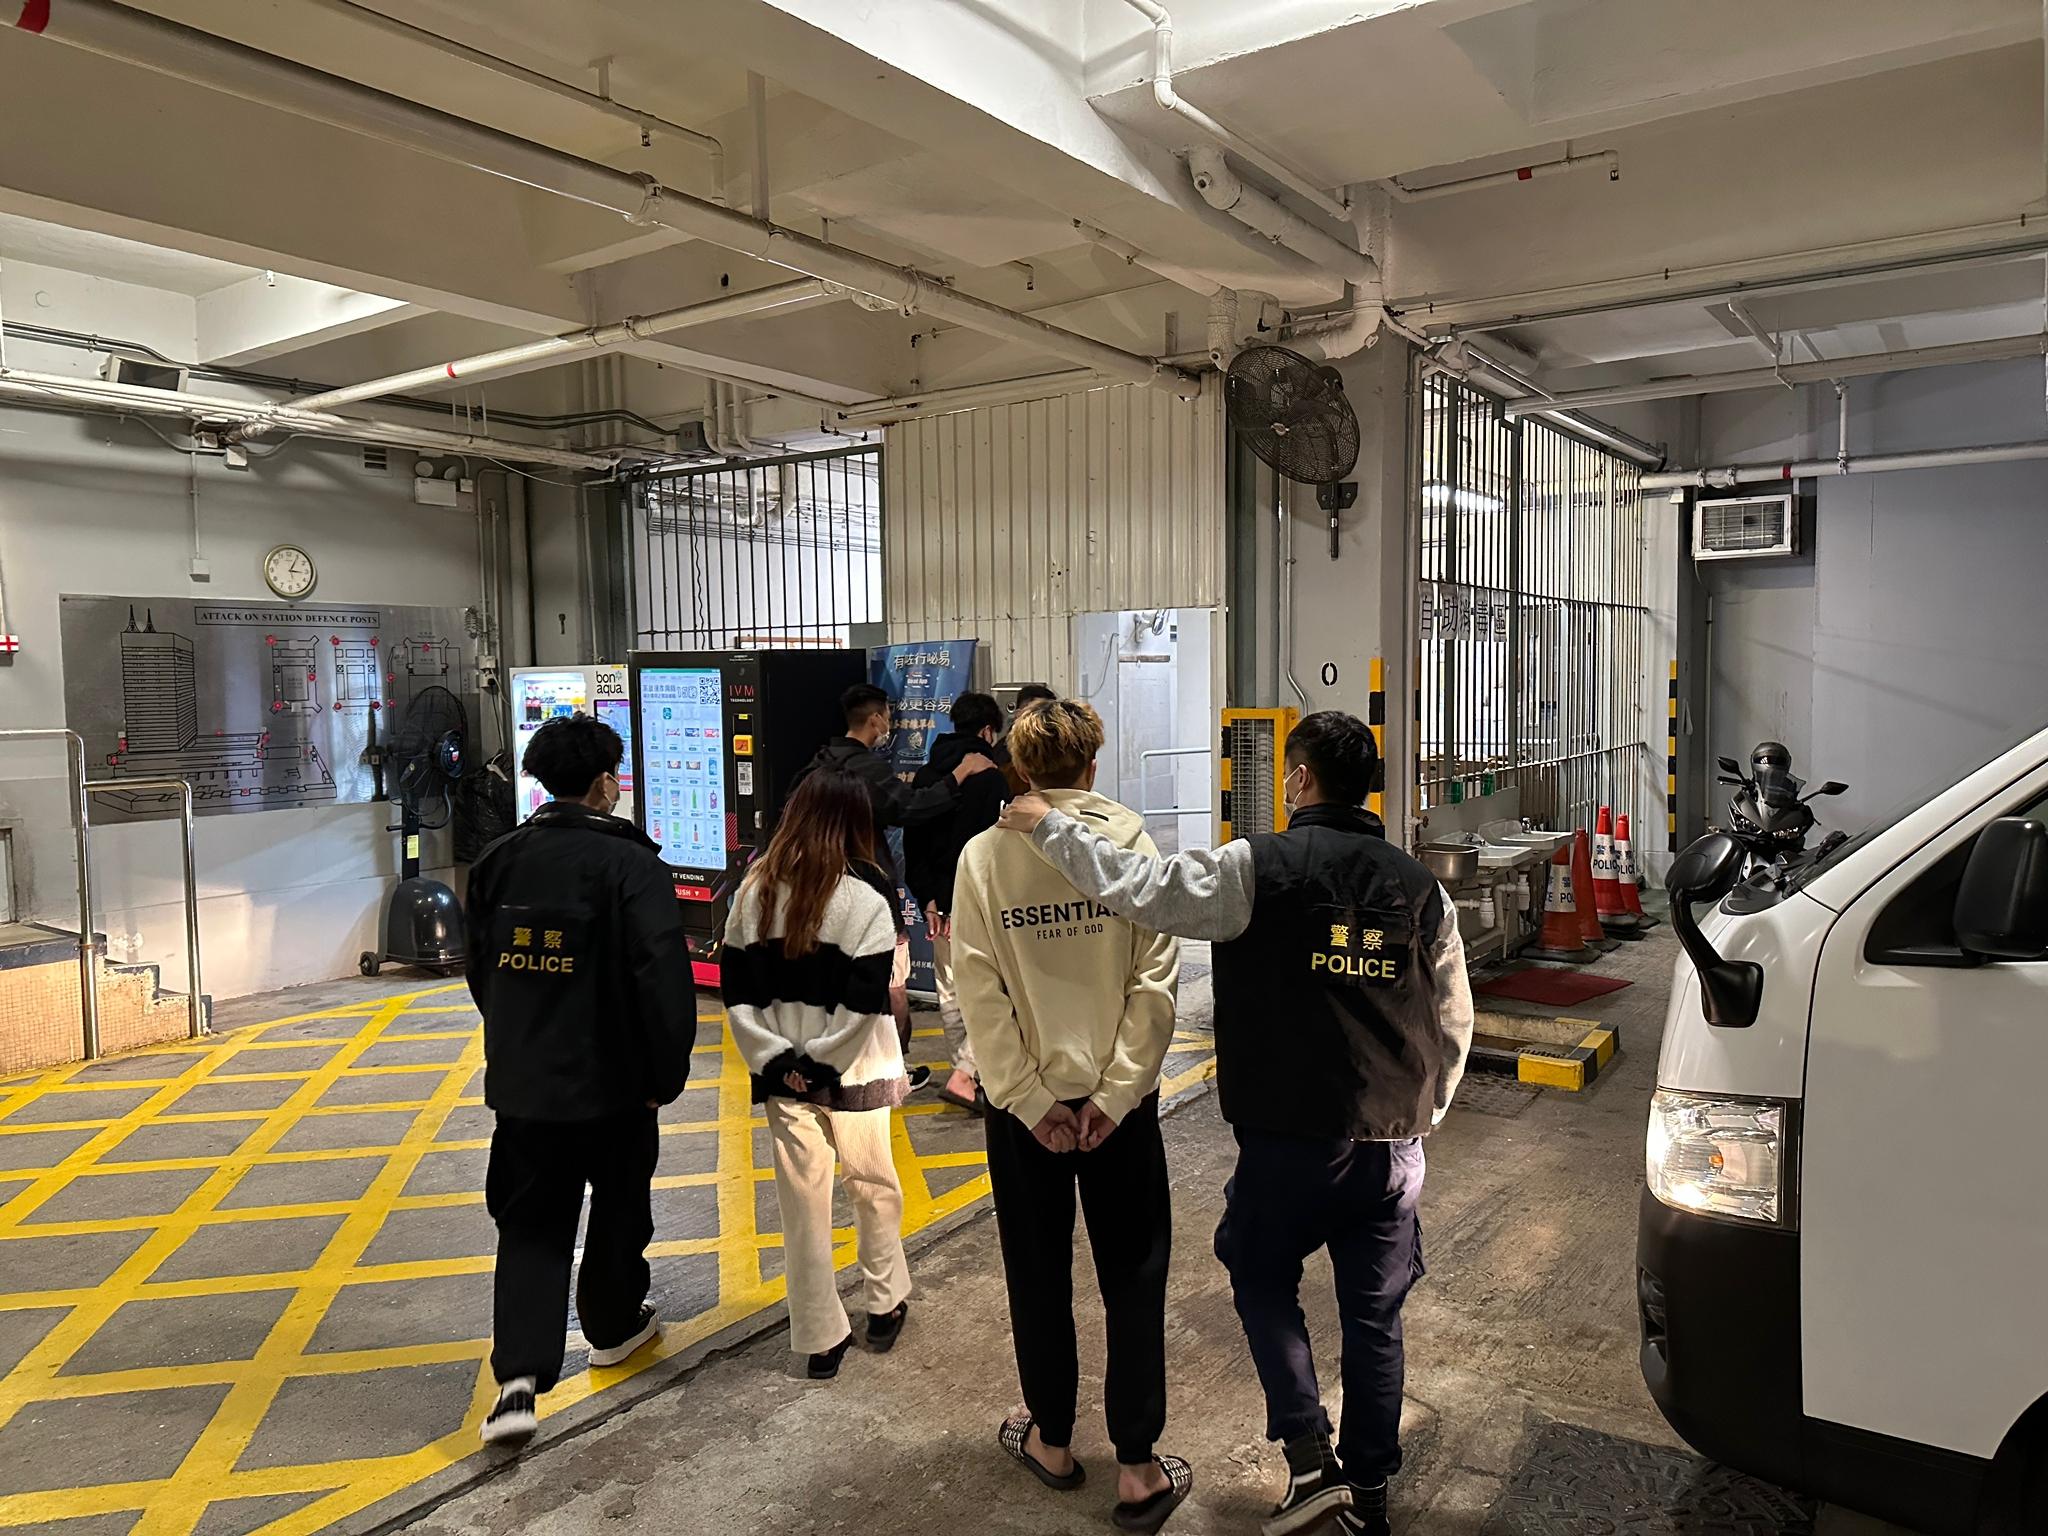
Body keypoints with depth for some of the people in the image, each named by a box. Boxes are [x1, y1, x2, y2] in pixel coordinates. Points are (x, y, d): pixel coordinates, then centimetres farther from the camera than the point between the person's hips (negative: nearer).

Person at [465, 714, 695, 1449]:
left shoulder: (499, 860, 2)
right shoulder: (631, 863, -17)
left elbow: (480, 967, 13)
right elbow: (664, 975, -23)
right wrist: (668, 1071, -12)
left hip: (520, 1081, 4)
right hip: (611, 1082, -4)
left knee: (530, 1224, 12)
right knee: (620, 1207, 19)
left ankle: (518, 1379, 0)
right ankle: (614, 1326, 38)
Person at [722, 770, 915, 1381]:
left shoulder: (753, 891, 0)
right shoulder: (866, 897, -12)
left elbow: (736, 990, -1)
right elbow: (866, 1001, -16)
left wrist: (774, 1057, -3)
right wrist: (821, 1061, -9)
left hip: (782, 1072, 3)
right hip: (852, 1075, -3)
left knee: (803, 1198, 10)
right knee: (873, 1183, 18)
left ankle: (821, 1339, 18)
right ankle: (885, 1305, 33)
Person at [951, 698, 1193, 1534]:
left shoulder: (984, 855, -7)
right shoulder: (1131, 841, -9)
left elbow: (980, 993, -10)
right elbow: (1155, 981, -13)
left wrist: (1034, 1101, -7)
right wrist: (1113, 1093, -10)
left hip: (1024, 1097, 1)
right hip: (1119, 1093, -1)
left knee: (1037, 1272, 18)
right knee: (1133, 1276, 12)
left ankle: (1051, 1440, 34)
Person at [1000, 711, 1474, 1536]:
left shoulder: (1258, 868, -14)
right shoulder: (1421, 888, 1)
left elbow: (1139, 887, -14)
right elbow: (1454, 1026, 8)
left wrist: (1049, 823, -1)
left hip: (1288, 1141, -4)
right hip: (1392, 1150, 4)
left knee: (1262, 1281, 20)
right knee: (1374, 1318, 16)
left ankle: (1311, 1458, 11)